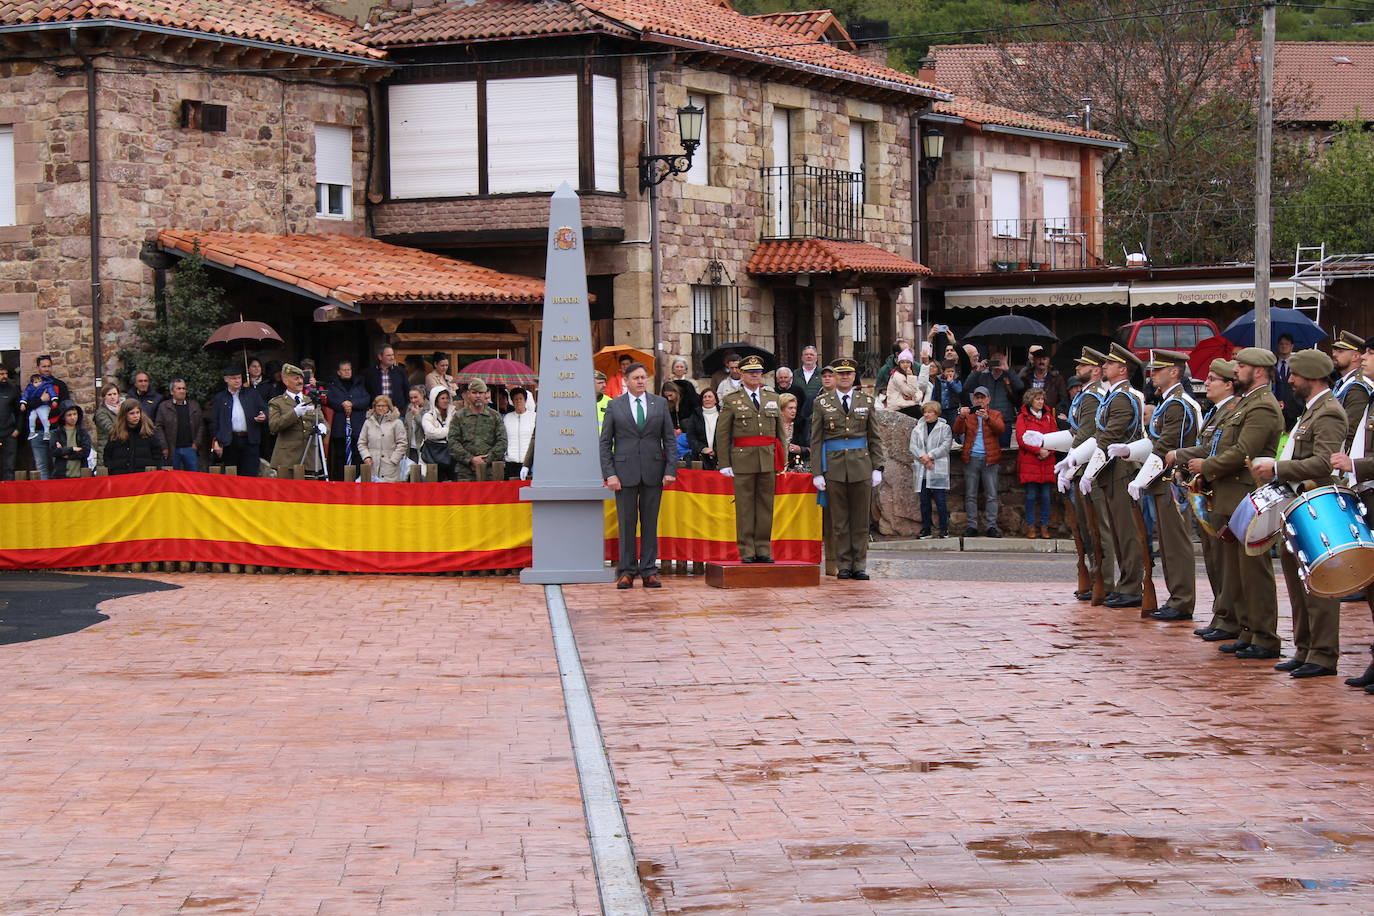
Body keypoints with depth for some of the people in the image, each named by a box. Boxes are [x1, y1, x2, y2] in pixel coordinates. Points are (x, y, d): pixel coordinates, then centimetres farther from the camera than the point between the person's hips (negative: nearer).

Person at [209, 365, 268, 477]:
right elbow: (214, 422, 8)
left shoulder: (252, 394, 12)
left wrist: (264, 417, -10)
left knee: (251, 475, -5)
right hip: (230, 442, 0)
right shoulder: (219, 398, 9)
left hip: (250, 440, 0)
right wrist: (216, 441, -2)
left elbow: (264, 410, 14)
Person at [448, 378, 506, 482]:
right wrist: (470, 459, -10)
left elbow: (502, 442, 6)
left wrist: (486, 460, -6)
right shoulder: (458, 416, 10)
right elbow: (453, 443, 2)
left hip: (490, 471, 1)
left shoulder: (495, 416, 13)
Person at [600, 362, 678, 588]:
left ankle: (649, 572, 8)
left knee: (650, 523, 4)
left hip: (653, 472, 1)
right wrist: (609, 474, -6)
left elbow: (669, 439, 8)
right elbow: (605, 443, 4)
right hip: (625, 472, -1)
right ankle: (626, 572, 5)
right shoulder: (614, 406, 5)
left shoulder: (660, 404, 9)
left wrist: (671, 469, -2)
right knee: (626, 523, 0)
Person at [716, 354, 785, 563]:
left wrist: (781, 460, 11)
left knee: (766, 506, 4)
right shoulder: (731, 400, 4)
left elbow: (780, 431, 17)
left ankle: (763, 550, 9)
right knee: (745, 507, -2)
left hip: (769, 460, 3)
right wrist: (724, 464, -4)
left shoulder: (773, 398, 14)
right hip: (743, 460, -3)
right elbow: (722, 434, 2)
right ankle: (747, 552, 2)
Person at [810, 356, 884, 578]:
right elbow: (816, 441, 4)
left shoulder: (867, 402, 10)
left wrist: (877, 467, 2)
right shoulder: (822, 403, 5)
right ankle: (843, 566, 6)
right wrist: (817, 472, -3)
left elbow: (875, 438, 11)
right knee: (839, 521, 1)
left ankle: (859, 566, 7)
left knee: (861, 519, 2)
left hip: (861, 466, 1)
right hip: (834, 466, -1)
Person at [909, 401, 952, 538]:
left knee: (940, 500, -6)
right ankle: (926, 529, 12)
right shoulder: (918, 429, 14)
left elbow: (946, 445, -6)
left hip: (938, 470, -4)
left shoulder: (945, 428, 4)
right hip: (921, 471, 4)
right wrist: (923, 457, -12)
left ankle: (944, 529, -1)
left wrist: (930, 456, -13)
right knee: (924, 501, 6)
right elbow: (912, 446, 4)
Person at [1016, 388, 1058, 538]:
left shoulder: (1049, 417, 15)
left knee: (1046, 496, 2)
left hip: (1047, 462, 3)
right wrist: (1038, 450, -15)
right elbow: (1021, 439, -6)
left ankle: (1044, 527, 6)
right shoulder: (1023, 417, 4)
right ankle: (1031, 527, 1)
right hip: (1029, 462, -3)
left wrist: (1048, 451, -8)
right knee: (1031, 496, -3)